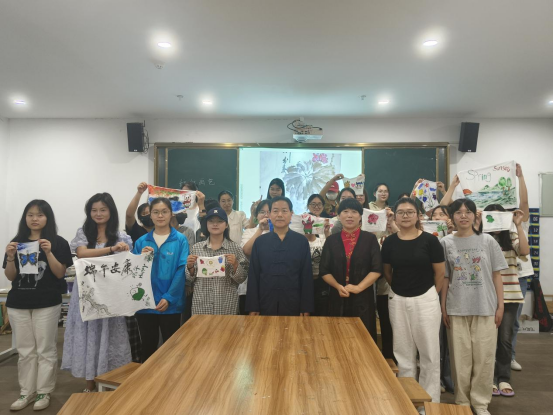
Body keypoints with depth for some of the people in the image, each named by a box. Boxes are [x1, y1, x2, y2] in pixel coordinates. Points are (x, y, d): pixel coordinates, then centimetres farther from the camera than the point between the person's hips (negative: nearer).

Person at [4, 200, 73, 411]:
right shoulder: (16, 242, 7)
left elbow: (60, 274, -8)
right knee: (25, 351, 12)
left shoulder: (58, 242, -4)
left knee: (45, 350, 4)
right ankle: (26, 392, 24)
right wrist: (10, 257, -11)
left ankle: (44, 392, 17)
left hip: (47, 303, -3)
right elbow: (10, 276, 6)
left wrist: (48, 252, -21)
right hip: (18, 303, 4)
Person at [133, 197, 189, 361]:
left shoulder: (180, 240, -4)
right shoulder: (141, 241, 6)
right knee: (148, 346, 16)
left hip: (170, 303, -3)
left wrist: (168, 298, -16)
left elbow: (181, 271, -10)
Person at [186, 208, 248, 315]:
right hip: (201, 305, 1)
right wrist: (190, 266, -10)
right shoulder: (196, 247, 3)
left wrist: (235, 265, -17)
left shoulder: (235, 248, -1)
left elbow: (242, 279, 0)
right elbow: (190, 278, 9)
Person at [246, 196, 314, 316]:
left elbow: (307, 275, 0)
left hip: (293, 305, 0)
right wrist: (252, 307, -1)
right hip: (265, 305, 1)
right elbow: (253, 275, 2)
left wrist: (306, 308, -3)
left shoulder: (302, 241, 0)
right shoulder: (259, 241, 2)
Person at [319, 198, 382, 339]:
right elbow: (324, 270, 4)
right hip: (338, 298, 1)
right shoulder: (332, 240, 5)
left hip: (363, 298, -1)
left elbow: (377, 269, -4)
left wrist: (358, 287, -15)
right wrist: (338, 286, -11)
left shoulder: (370, 239, 2)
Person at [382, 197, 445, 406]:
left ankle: (430, 400, 25)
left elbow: (440, 272, -2)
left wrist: (429, 293, 5)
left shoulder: (429, 240, -9)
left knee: (429, 352, 7)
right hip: (398, 301, 3)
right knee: (402, 352, 13)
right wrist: (400, 288, 10)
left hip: (425, 300, -2)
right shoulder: (389, 242, -1)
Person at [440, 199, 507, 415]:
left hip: (485, 307, 0)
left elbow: (496, 276, 4)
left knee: (484, 357, 5)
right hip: (456, 308, 0)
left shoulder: (487, 241, 1)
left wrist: (500, 305, 0)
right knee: (460, 357, 7)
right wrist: (443, 307, 2)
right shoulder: (446, 243, 1)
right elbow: (445, 278, 5)